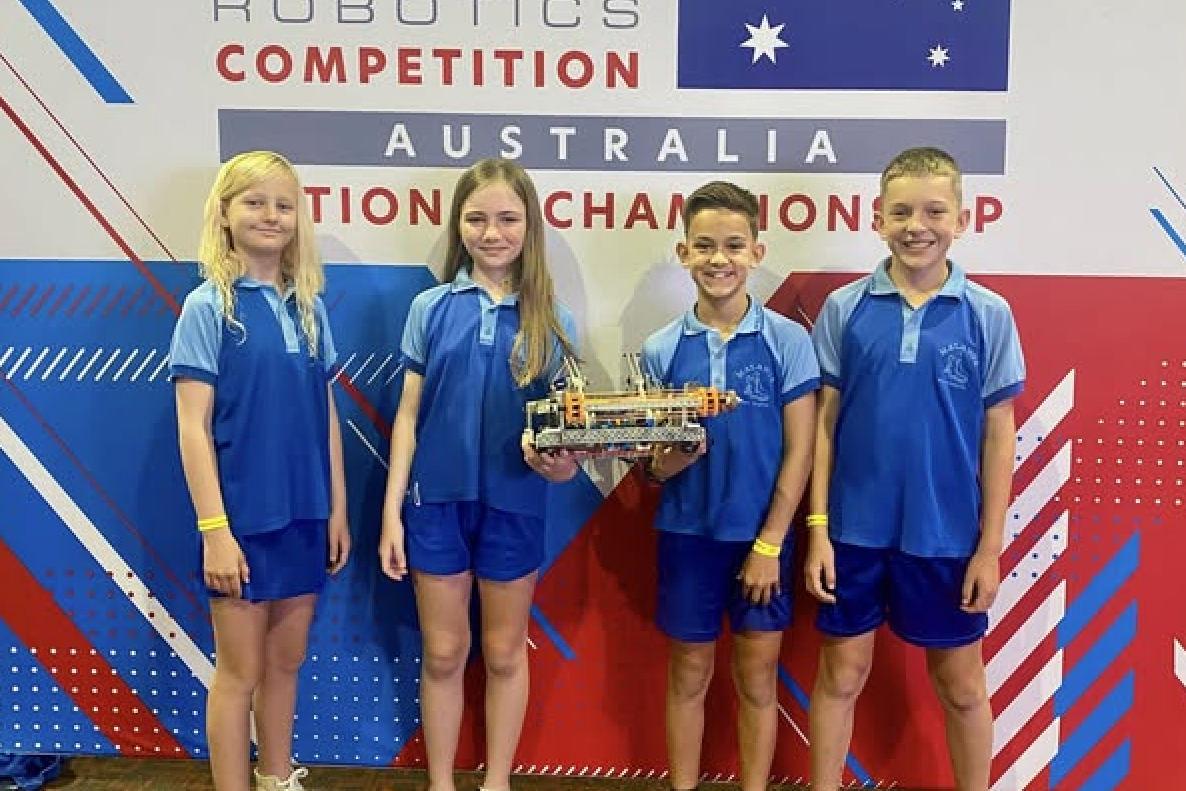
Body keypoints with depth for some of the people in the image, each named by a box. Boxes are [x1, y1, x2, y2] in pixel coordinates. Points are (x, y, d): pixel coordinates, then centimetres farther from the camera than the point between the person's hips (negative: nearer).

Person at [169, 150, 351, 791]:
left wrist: (338, 509, 8)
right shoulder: (208, 306, -8)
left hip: (304, 515, 5)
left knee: (287, 660, 18)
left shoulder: (309, 307, 6)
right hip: (243, 517, -5)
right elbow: (192, 426, -12)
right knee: (240, 672, 6)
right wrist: (214, 529, -16)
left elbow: (326, 415, 10)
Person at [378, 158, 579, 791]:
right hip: (437, 500, 0)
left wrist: (563, 463, -21)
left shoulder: (551, 320, -1)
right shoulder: (431, 308, -1)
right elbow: (408, 414, 0)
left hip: (514, 503, 0)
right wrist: (391, 512, -3)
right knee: (442, 653, 12)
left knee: (504, 653, 14)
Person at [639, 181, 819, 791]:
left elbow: (799, 450, -6)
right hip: (687, 534, 2)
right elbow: (647, 455, 4)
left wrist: (770, 543, -10)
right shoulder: (661, 349, -1)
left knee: (757, 679, 10)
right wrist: (659, 465, -20)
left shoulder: (787, 341, -6)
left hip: (761, 536, -1)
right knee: (688, 675, 13)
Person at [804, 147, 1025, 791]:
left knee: (961, 685, 15)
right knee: (841, 674, 12)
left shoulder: (989, 315, -4)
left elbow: (997, 435, 0)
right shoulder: (844, 308, -3)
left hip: (948, 535, 0)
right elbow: (825, 421, 0)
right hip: (855, 528, 1)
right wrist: (817, 529, -4)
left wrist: (990, 547, -2)